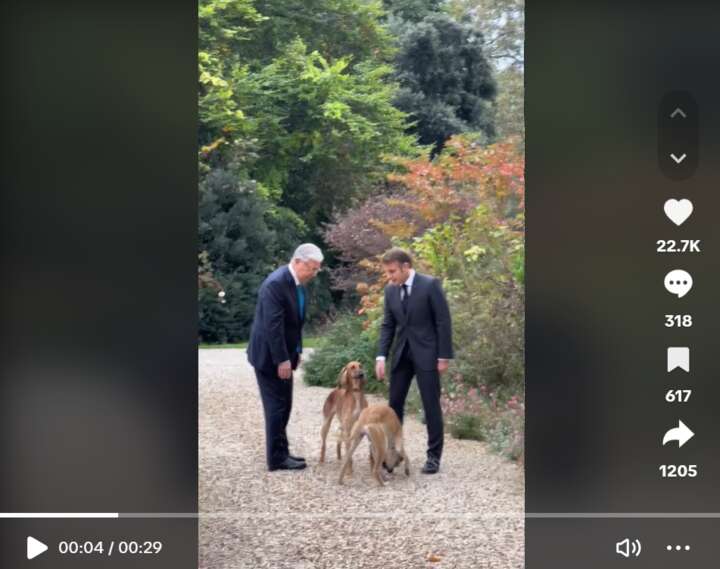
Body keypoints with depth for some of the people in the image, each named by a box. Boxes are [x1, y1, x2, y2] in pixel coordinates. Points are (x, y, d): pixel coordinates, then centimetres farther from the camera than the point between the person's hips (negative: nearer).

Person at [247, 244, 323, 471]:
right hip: (269, 356, -9)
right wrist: (282, 360, -24)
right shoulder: (275, 283, -23)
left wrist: (296, 351, 13)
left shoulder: (297, 283, 6)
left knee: (283, 406, 14)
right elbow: (273, 325, -25)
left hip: (283, 355, 9)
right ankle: (277, 458, 4)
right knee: (276, 406, -3)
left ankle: (281, 452, 23)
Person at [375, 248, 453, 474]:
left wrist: (444, 356, -13)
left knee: (431, 405, -1)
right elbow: (388, 325, 9)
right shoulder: (390, 290, 5)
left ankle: (434, 455, 7)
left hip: (426, 353, -5)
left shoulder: (430, 285, -12)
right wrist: (381, 356, -1)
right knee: (394, 403, 6)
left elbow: (443, 322, -11)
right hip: (401, 354, 5)